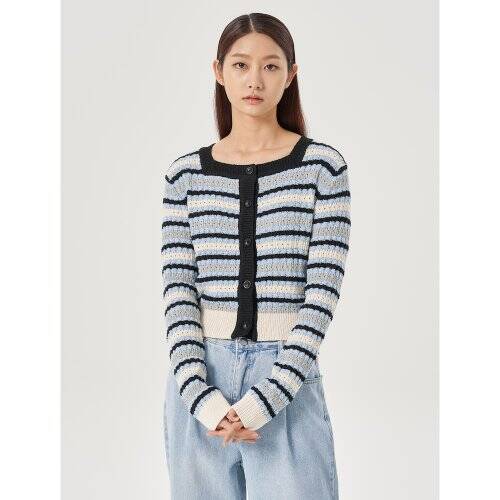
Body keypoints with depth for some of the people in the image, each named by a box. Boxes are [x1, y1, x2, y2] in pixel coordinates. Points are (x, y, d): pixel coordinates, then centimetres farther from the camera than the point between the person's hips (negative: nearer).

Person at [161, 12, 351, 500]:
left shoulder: (322, 166, -2)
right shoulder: (185, 173, 4)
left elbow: (323, 291, -8)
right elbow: (178, 292, 0)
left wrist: (262, 400, -14)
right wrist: (202, 396, -12)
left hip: (288, 377, -2)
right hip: (200, 379, 2)